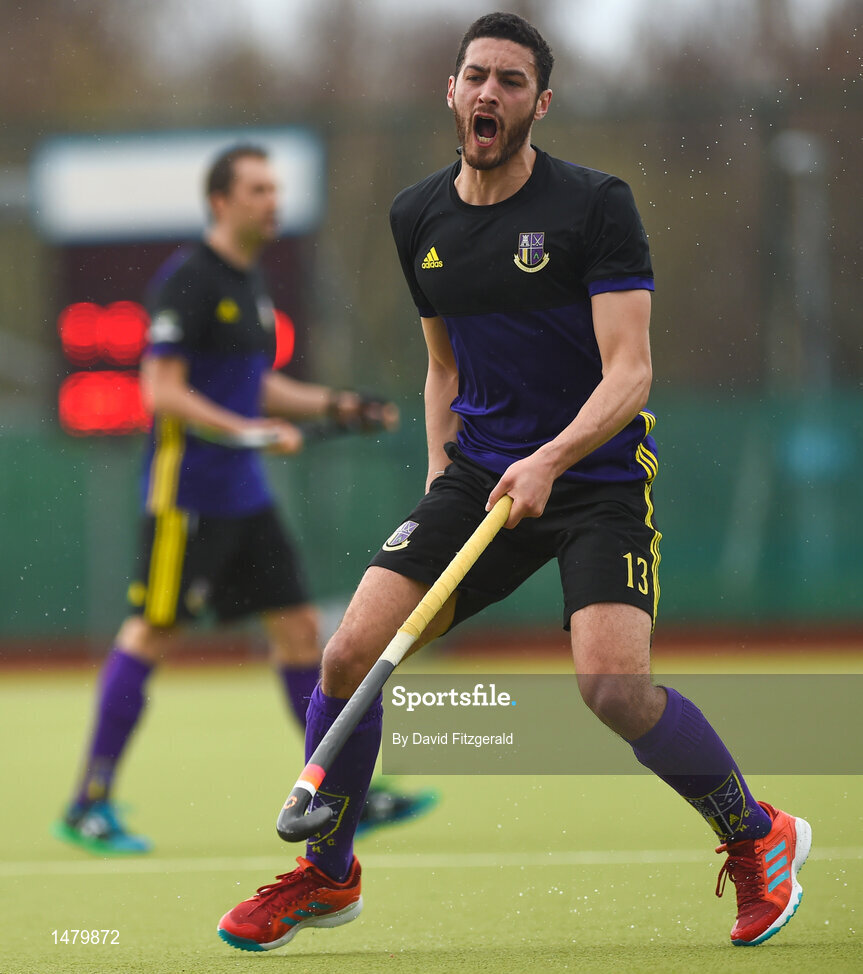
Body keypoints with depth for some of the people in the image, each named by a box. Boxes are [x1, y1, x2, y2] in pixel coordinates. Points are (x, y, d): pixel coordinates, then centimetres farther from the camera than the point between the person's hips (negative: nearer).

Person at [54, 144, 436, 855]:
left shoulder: (252, 283, 15)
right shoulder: (188, 281, -13)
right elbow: (163, 392, -18)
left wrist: (334, 406, 13)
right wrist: (249, 430, -23)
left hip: (243, 496, 9)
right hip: (185, 495, -9)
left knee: (299, 624, 5)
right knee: (154, 632, -5)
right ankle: (88, 804, 2)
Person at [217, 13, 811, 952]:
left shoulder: (596, 205, -10)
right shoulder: (417, 217, 7)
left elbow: (629, 374, -16)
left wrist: (549, 461, -30)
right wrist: (441, 482, 11)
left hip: (598, 472, -5)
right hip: (478, 477, 5)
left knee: (614, 687, -25)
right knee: (351, 652, -9)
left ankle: (758, 837, 2)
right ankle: (326, 875, 13)